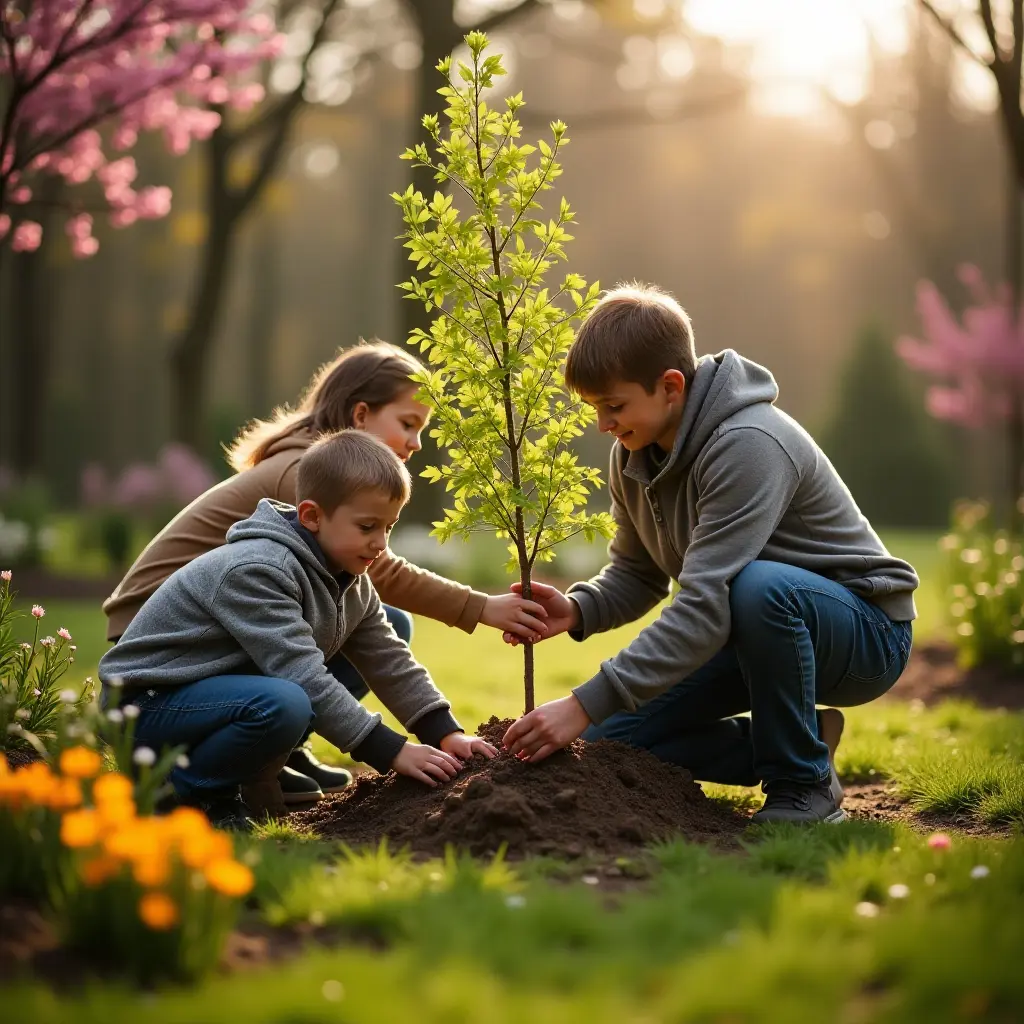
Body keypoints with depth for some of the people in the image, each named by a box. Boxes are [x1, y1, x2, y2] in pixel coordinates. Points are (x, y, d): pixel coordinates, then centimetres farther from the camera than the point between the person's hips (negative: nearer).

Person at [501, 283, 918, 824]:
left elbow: (705, 607, -36)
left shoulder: (747, 445, -30)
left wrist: (587, 703, -37)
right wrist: (577, 609, -17)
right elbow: (636, 575, 8)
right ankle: (800, 742, 8)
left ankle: (804, 785, -19)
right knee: (611, 738, -5)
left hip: (866, 632, -8)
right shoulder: (634, 455, -3)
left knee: (760, 587, -41)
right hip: (768, 635, 8)